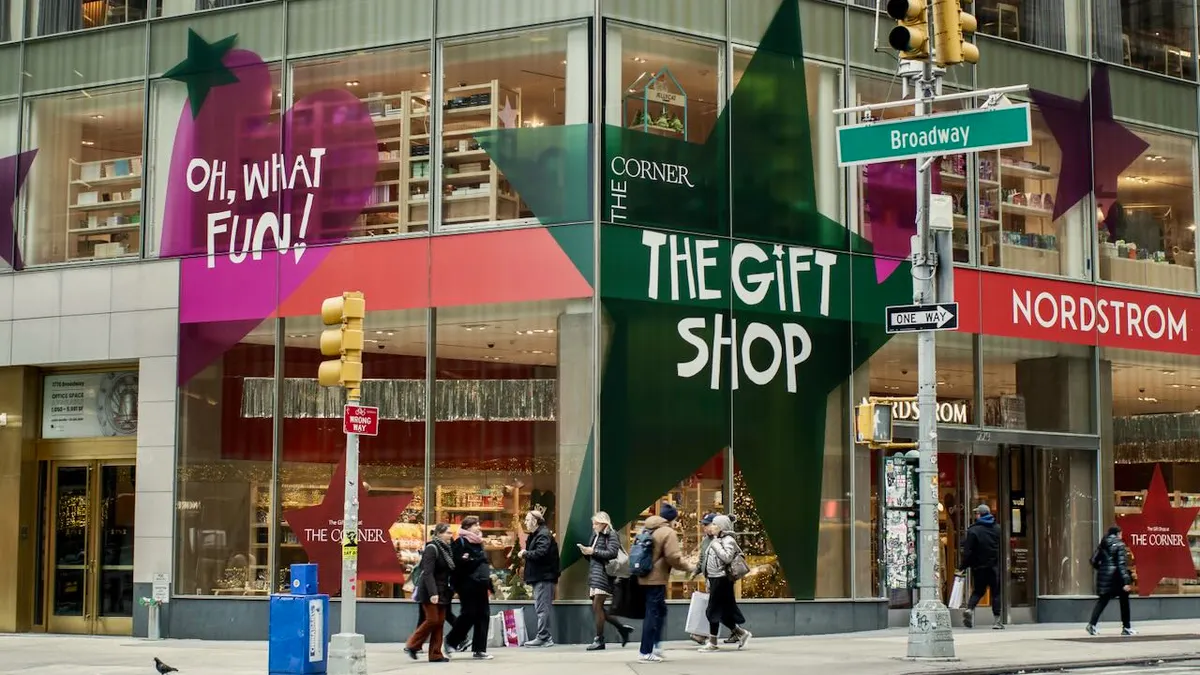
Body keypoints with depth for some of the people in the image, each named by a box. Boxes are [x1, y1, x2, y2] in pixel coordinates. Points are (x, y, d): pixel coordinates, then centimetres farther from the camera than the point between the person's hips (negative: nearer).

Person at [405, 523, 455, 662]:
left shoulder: (446, 549, 13)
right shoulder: (432, 548, -13)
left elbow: (449, 571, 16)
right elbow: (427, 573, -20)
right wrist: (432, 593, -28)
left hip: (442, 592, 8)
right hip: (431, 592, -8)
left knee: (440, 622, 4)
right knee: (432, 620, -10)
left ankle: (435, 654, 6)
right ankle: (412, 646, 4)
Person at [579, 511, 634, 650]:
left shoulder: (611, 535, -5)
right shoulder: (596, 536, 18)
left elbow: (612, 553, -18)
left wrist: (593, 551, -14)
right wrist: (586, 552, 0)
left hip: (604, 573, -9)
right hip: (594, 574, 9)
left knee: (597, 606, -11)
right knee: (597, 608, 7)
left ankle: (599, 640, -6)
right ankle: (622, 628, 19)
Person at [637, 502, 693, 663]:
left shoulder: (649, 530, 16)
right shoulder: (668, 532, -11)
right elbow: (673, 557, -18)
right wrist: (687, 567, -4)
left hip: (646, 577, 9)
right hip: (656, 579, -9)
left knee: (659, 611, 20)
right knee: (653, 614, -5)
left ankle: (655, 646, 19)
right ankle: (646, 652, -4)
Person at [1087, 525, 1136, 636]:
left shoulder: (1103, 545, 7)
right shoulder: (1119, 545, -9)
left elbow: (1094, 560, 7)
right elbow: (1122, 564, -16)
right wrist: (1126, 581, -18)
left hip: (1104, 577, 5)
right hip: (1116, 576, -5)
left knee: (1102, 601, 6)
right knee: (1124, 601, 10)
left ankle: (1092, 624, -11)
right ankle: (1126, 628, 13)